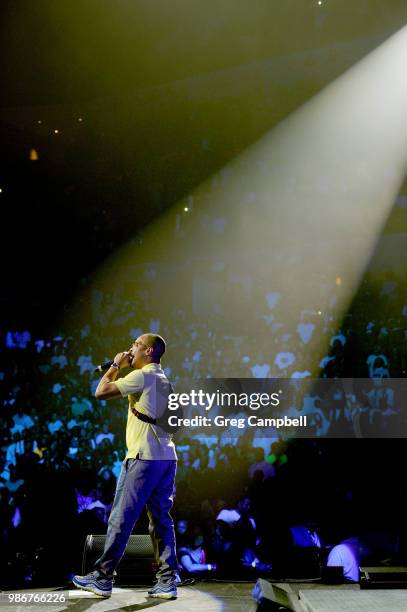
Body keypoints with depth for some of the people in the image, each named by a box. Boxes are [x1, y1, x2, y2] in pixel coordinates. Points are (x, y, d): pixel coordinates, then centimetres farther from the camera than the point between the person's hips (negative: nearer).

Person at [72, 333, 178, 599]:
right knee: (161, 519, 7)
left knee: (121, 518, -3)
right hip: (167, 457, 8)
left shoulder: (142, 376, -8)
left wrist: (116, 365, 3)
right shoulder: (165, 380, 18)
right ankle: (167, 581, 5)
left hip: (144, 457, -8)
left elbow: (101, 392, -9)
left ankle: (102, 577, 3)